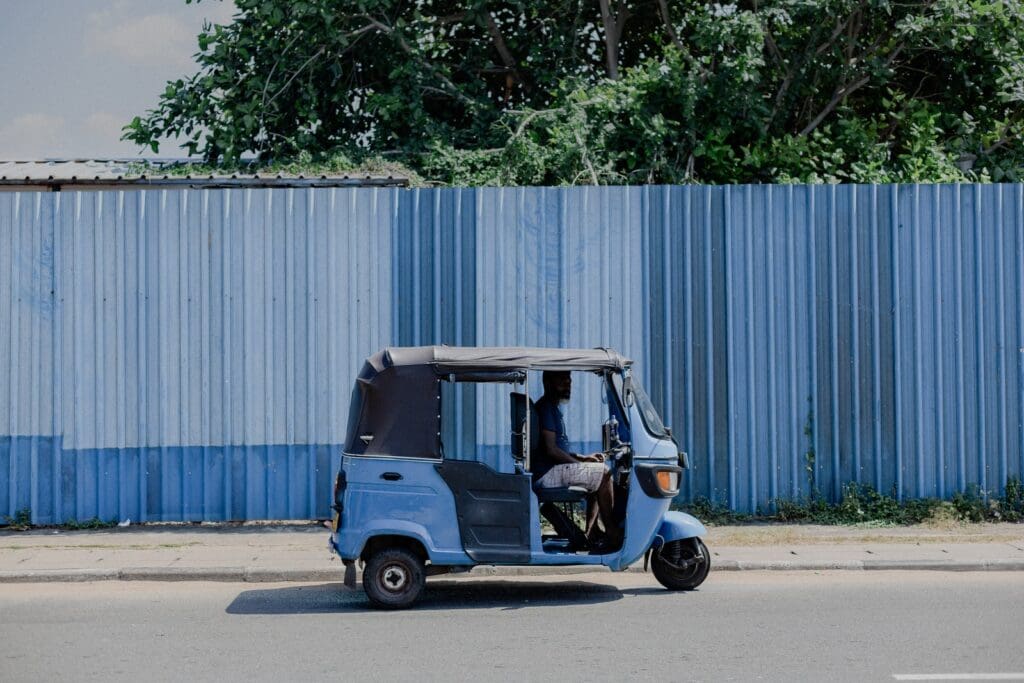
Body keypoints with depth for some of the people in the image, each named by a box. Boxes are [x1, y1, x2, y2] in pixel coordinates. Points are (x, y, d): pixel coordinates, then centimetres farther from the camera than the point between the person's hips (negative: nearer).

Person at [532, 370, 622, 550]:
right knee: (604, 473, -13)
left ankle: (591, 533, 7)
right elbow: (551, 449, -21)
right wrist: (579, 463, -12)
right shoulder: (545, 407, -13)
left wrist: (583, 458, 12)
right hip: (547, 473, -11)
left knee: (598, 477, 17)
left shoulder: (553, 407, 21)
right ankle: (611, 532, -10)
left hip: (552, 470, 11)